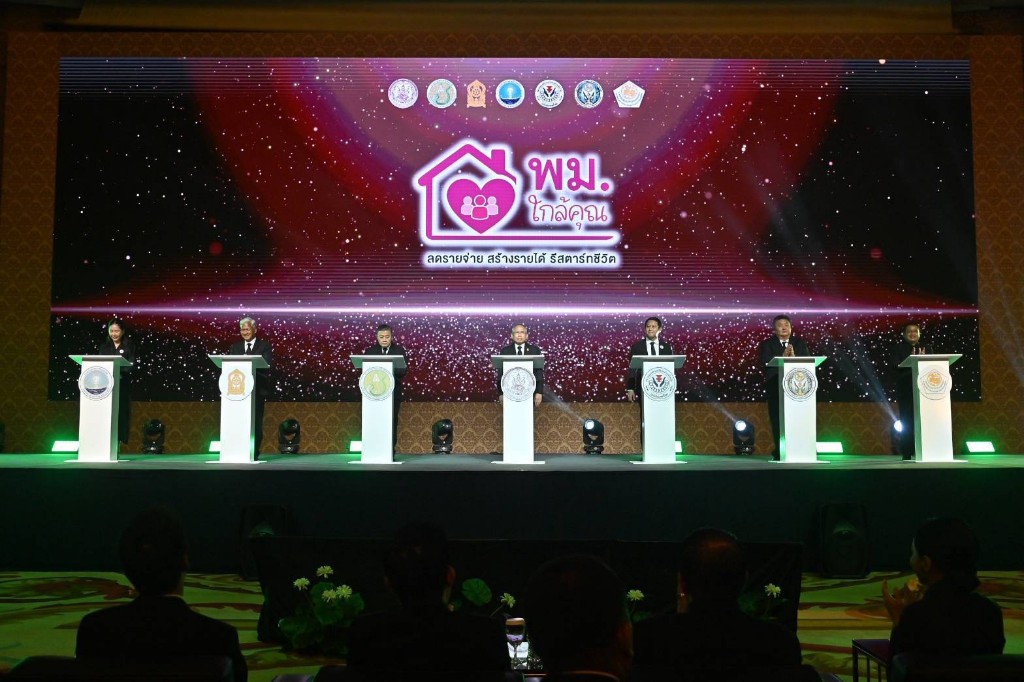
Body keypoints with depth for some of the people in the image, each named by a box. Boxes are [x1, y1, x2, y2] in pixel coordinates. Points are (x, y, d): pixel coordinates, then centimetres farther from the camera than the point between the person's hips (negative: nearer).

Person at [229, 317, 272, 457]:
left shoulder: (264, 346, 5)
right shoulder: (235, 347, 16)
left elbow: (267, 366, -7)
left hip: (257, 389, -2)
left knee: (256, 421, -1)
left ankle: (254, 452, 3)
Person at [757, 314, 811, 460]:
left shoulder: (800, 343, 13)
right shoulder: (767, 344, 6)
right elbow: (765, 362, -9)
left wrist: (793, 357, -17)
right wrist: (782, 356, -19)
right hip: (775, 387, -1)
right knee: (777, 420, -3)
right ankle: (779, 452, 1)